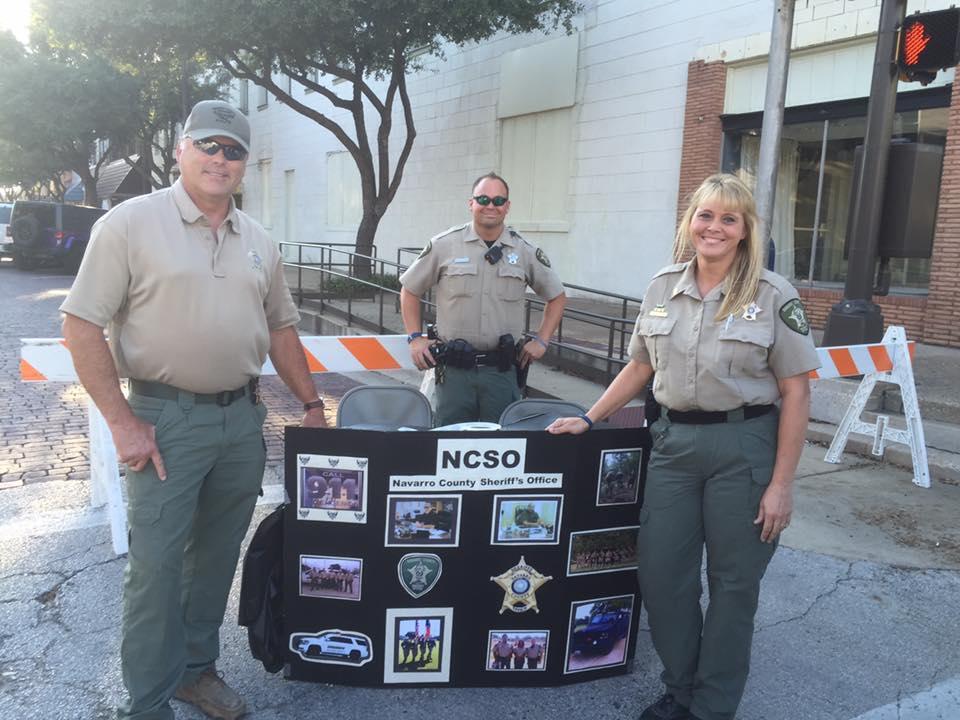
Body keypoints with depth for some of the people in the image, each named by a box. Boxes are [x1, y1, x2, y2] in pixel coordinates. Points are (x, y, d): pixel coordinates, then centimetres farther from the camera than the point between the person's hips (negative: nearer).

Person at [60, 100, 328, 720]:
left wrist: (312, 403, 13)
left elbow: (280, 326, 17)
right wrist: (122, 421, -12)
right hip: (166, 418, -5)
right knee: (156, 564, 0)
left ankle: (196, 667, 35)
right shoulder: (131, 223, -6)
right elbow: (82, 326, -8)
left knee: (217, 554, 15)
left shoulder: (259, 242, 10)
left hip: (243, 418, 5)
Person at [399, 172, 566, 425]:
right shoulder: (444, 245, 0)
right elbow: (410, 290, 10)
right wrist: (415, 337, 3)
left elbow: (557, 296, 16)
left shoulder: (526, 252, 4)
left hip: (502, 369, 1)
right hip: (454, 368, -1)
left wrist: (541, 340, 7)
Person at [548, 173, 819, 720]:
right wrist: (589, 419, 10)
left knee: (734, 582, 9)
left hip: (743, 446, -4)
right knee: (661, 573, 8)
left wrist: (781, 484, -10)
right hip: (674, 442, 4)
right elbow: (641, 366, 15)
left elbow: (795, 392, -7)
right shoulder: (663, 287, 5)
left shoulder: (773, 295, -7)